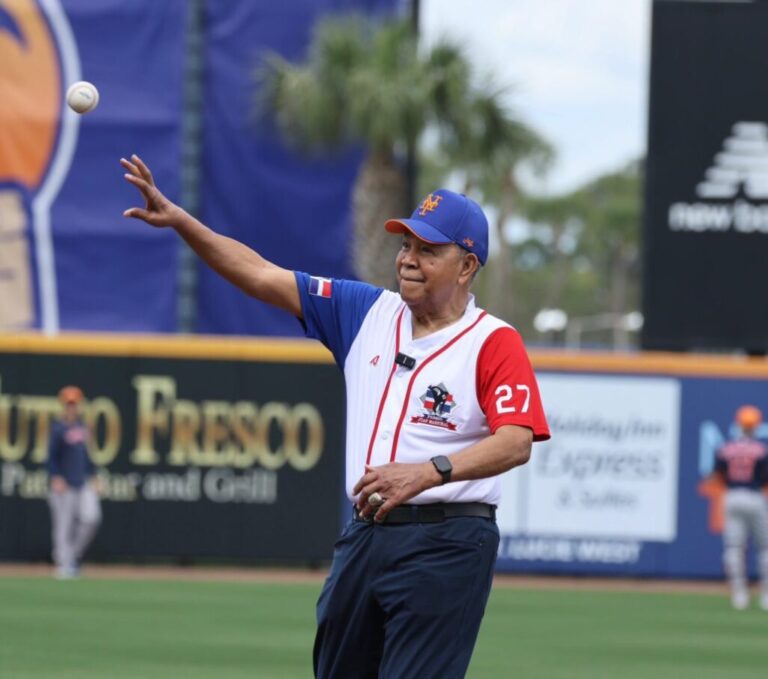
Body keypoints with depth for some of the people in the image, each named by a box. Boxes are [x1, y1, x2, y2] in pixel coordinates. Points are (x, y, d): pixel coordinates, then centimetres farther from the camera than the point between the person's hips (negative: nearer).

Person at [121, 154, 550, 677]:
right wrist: (180, 220, -1)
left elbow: (516, 442, -19)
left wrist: (428, 472, -33)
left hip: (446, 547, -7)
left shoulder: (494, 343, -6)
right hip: (364, 536, 7)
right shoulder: (368, 312, 11)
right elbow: (263, 277, 9)